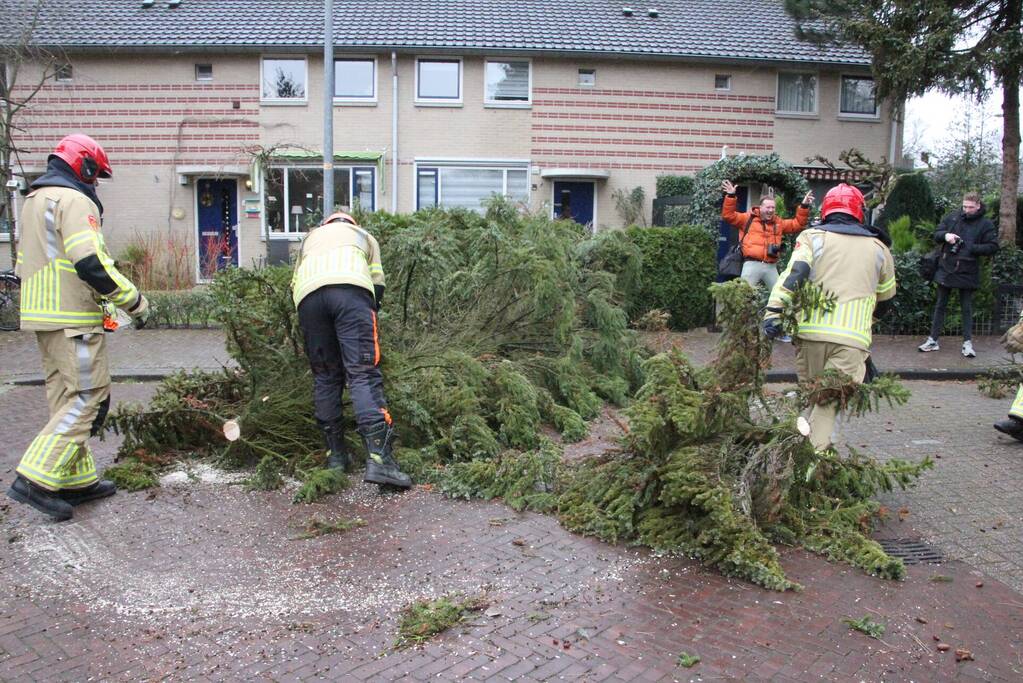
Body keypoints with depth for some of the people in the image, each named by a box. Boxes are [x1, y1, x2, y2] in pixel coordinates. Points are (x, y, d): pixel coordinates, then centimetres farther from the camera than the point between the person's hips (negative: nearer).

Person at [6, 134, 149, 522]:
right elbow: (91, 263, -22)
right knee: (89, 397, -7)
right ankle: (36, 479, -10)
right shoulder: (74, 200, -10)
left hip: (41, 317, 10)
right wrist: (134, 300, -14)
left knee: (66, 398, 13)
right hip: (74, 320, -10)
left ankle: (76, 480, 18)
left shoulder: (33, 202, 21)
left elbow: (25, 267, 22)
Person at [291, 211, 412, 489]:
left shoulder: (311, 237, 40)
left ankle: (336, 455, 14)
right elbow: (377, 285, 25)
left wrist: (311, 329, 39)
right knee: (364, 374, -8)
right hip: (351, 287, -2)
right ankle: (379, 458, -19)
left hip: (308, 293, 2)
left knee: (325, 377, 13)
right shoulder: (364, 236, 36)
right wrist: (365, 325, 36)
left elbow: (295, 285, 32)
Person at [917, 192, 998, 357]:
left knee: (967, 308, 5)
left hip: (967, 273, -2)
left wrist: (971, 248, -18)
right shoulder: (952, 218, 4)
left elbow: (993, 246, -6)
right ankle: (933, 340, 15)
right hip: (946, 269, 3)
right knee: (940, 306, 9)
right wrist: (945, 235, -14)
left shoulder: (986, 224, -3)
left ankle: (967, 343, 12)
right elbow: (936, 235, 8)